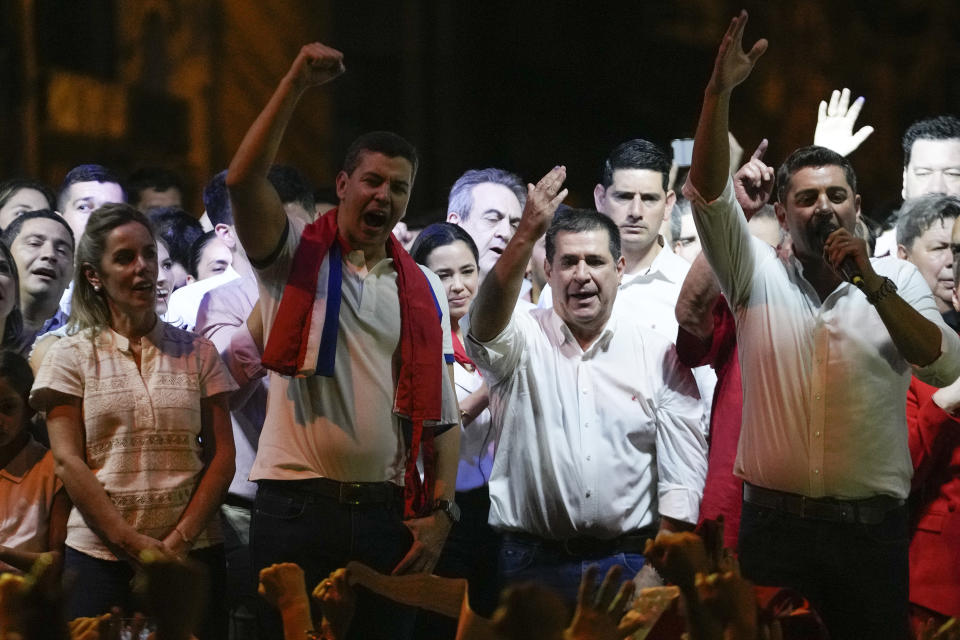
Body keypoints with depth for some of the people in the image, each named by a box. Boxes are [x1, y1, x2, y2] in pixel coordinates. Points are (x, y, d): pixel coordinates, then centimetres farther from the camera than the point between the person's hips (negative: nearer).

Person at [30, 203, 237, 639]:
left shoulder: (197, 353, 11)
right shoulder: (70, 357, 6)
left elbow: (222, 456, 6)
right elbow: (68, 461, -2)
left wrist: (178, 542, -8)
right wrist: (134, 545, -12)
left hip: (193, 552, 1)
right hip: (99, 555, -1)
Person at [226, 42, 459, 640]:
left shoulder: (424, 292, 12)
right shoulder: (296, 257, 4)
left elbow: (441, 412, 10)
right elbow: (244, 181, -16)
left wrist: (440, 510, -2)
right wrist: (297, 83, -21)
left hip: (388, 513, 3)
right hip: (297, 505, -3)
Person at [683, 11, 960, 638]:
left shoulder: (897, 279, 6)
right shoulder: (759, 274, 6)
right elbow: (709, 192, -7)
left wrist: (871, 282, -17)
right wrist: (720, 92, -19)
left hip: (871, 530, 0)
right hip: (774, 522, 0)